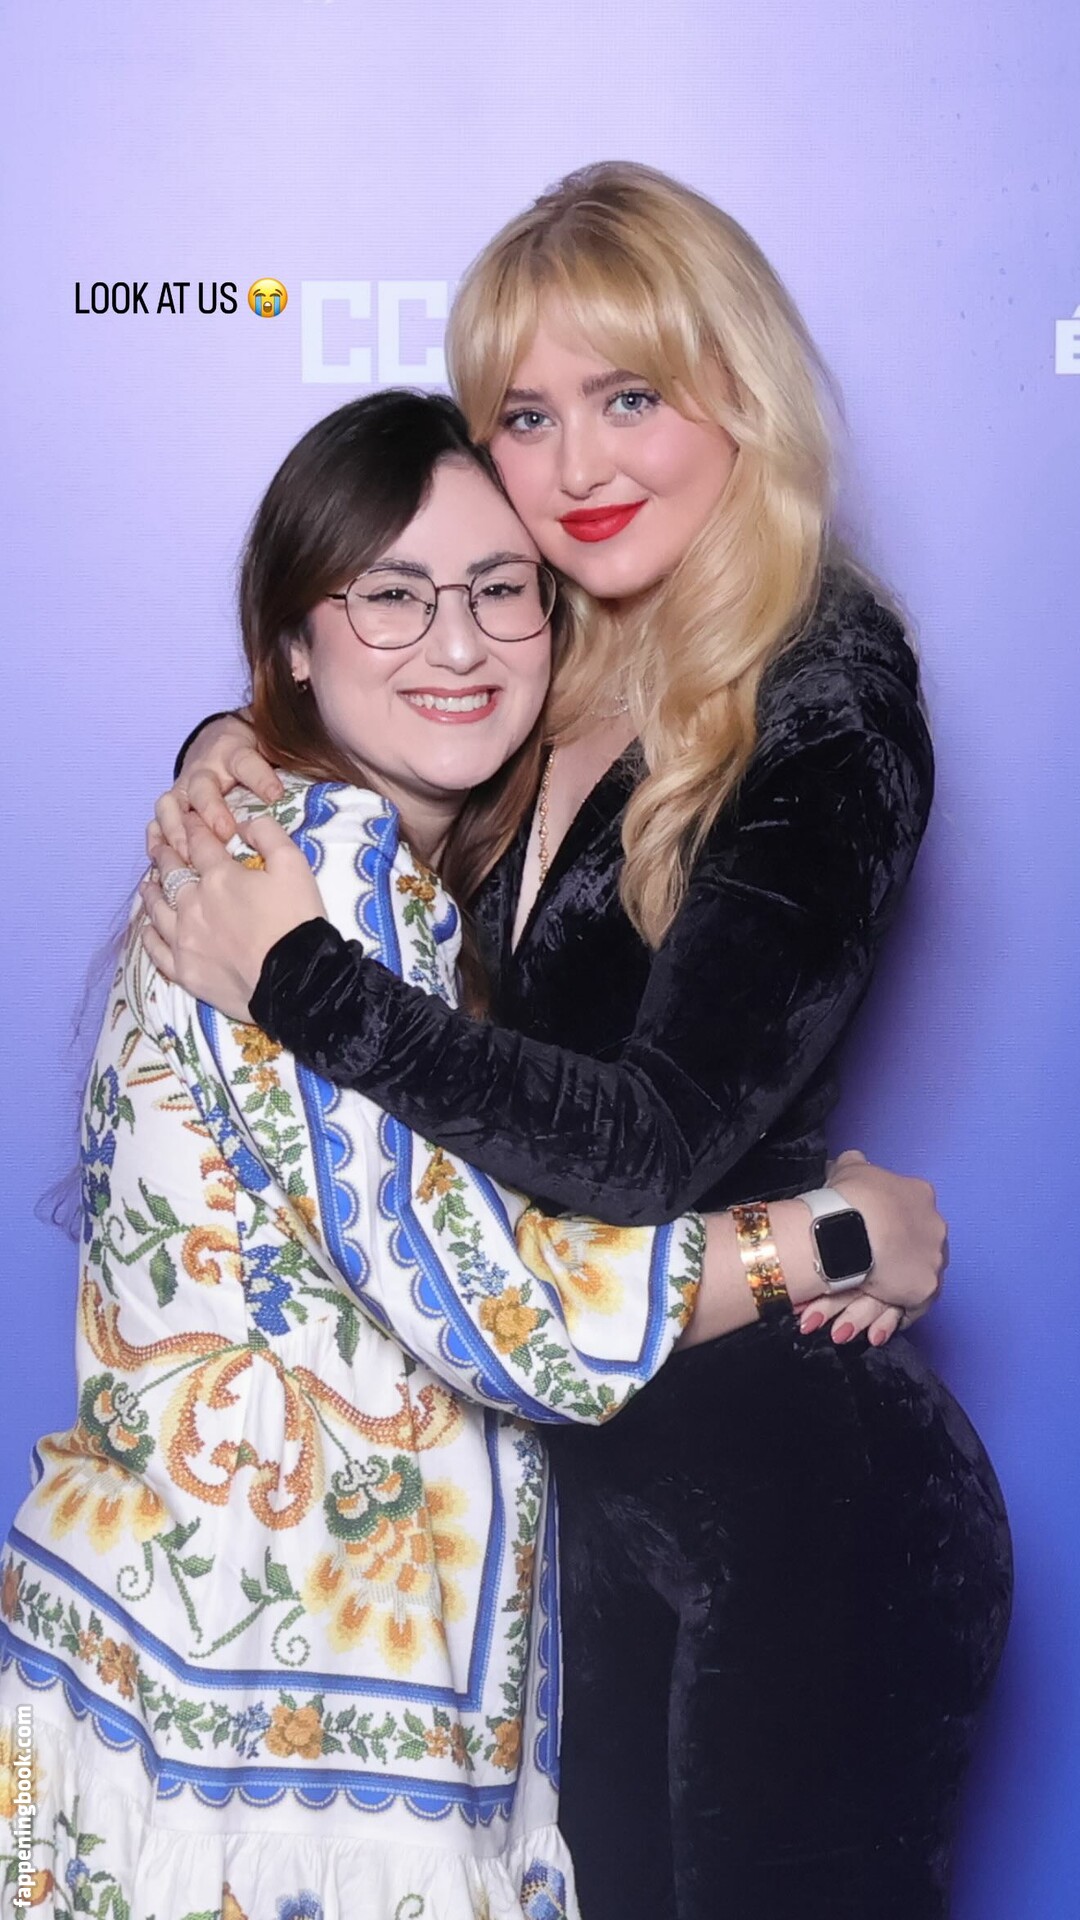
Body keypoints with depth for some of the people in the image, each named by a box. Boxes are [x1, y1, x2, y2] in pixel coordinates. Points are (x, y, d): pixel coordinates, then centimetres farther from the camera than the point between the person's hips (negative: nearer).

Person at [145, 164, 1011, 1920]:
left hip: (795, 1509, -7)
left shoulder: (823, 709, -17)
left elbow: (655, 1141, -24)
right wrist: (236, 754, 0)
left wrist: (297, 977, -20)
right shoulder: (548, 690, 3)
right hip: (601, 1480, 7)